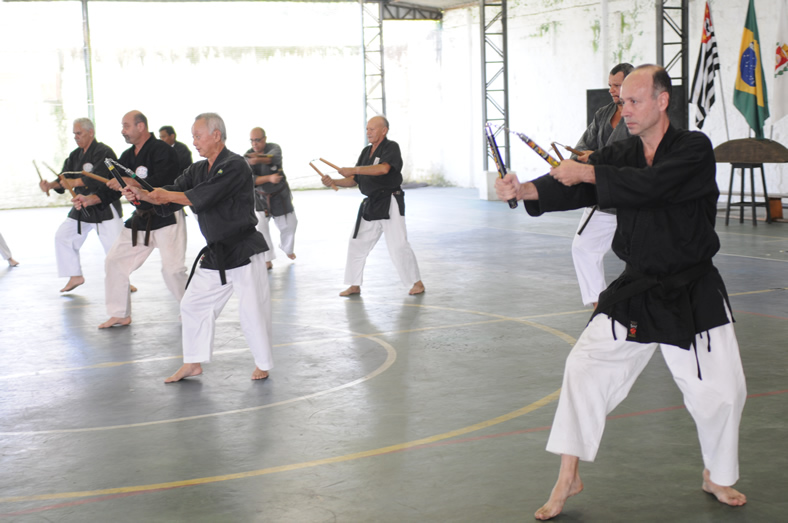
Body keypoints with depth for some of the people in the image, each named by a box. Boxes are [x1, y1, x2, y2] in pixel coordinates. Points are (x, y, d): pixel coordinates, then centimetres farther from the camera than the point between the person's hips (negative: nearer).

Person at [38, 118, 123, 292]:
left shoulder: (103, 152, -15)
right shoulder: (75, 155, 10)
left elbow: (97, 179, -27)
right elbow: (64, 178, 4)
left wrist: (73, 182, -27)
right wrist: (51, 185, -15)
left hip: (105, 207, -8)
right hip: (82, 206, 8)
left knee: (114, 245, -8)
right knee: (63, 236, 9)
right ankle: (75, 276, 19)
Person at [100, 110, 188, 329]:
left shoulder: (161, 150, -14)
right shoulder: (127, 156, 11)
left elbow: (161, 182, -27)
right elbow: (114, 188, 13)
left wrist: (130, 182, -33)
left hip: (166, 218, -8)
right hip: (140, 219, 8)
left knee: (172, 269, -13)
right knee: (114, 262, 7)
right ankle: (120, 315, 18)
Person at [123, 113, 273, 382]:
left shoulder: (234, 166, -17)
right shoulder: (198, 170, 11)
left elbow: (201, 197, -24)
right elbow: (172, 196, 8)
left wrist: (166, 194, -12)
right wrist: (143, 194, -10)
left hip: (244, 251, -8)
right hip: (215, 254, 8)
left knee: (252, 311, -2)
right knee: (193, 304, 10)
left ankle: (262, 364, 17)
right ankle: (193, 363, 22)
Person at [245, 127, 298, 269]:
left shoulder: (274, 148, -17)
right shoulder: (247, 156, -13)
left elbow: (273, 157, -41)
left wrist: (259, 158, -63)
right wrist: (269, 178, -37)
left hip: (280, 195, 0)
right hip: (260, 197, 0)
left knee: (289, 224, 10)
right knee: (260, 225, -16)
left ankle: (287, 248, 40)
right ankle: (267, 259, -3)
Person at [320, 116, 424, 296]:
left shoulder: (391, 147, -9)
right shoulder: (366, 152, 13)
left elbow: (383, 168, -30)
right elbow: (353, 181, 14)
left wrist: (354, 170, -28)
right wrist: (333, 182, -3)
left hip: (390, 203, -8)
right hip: (370, 205, 8)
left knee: (398, 245, -9)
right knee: (357, 244, 9)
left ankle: (417, 283, 5)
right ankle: (354, 286, 21)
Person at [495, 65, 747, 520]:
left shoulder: (694, 150, -13)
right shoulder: (619, 156, 3)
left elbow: (649, 186, -31)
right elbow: (570, 188, -11)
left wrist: (588, 172, -27)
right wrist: (525, 189, -29)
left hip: (693, 295, -3)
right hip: (635, 291, 4)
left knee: (721, 390, 3)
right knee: (585, 367, -5)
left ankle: (718, 477, 31)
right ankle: (568, 478, 8)